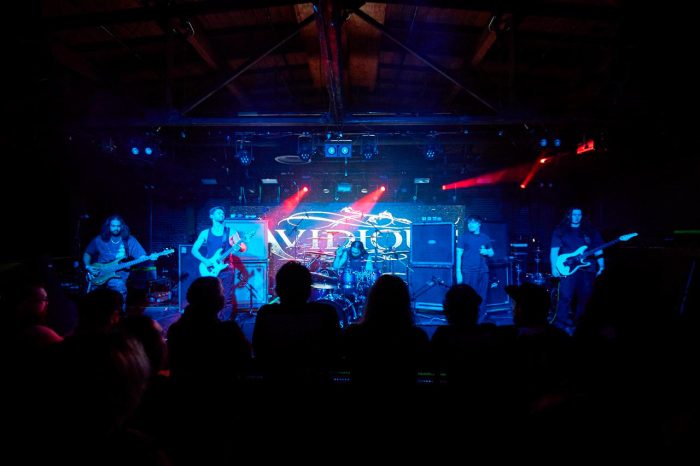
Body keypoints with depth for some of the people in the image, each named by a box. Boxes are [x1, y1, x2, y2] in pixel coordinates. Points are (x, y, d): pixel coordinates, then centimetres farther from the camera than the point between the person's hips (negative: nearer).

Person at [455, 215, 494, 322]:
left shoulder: (485, 238, 13)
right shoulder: (464, 237, 2)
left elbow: (491, 253, 22)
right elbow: (459, 255, -2)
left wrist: (486, 252, -3)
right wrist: (458, 272, -10)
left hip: (483, 272, 4)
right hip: (468, 272, -4)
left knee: (481, 297, 6)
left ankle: (480, 320, 17)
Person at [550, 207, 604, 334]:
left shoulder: (590, 231, 15)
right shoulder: (561, 231, 6)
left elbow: (598, 249, 14)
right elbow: (554, 250, -1)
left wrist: (601, 265, 1)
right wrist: (554, 267, -13)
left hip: (587, 269, 3)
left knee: (585, 299, 5)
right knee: (566, 297, -11)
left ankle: (579, 325, 16)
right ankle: (561, 326, -6)